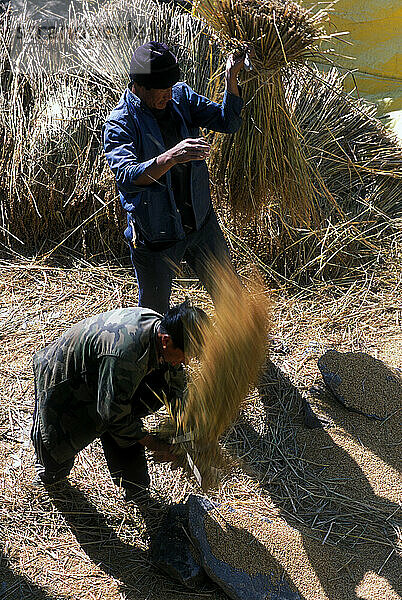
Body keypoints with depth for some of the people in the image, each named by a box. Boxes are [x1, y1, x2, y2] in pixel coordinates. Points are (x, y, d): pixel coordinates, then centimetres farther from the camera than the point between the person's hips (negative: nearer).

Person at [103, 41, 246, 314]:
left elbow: (228, 122, -4)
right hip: (155, 237, -4)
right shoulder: (119, 124, -18)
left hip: (201, 222, 5)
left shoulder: (181, 95, -1)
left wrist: (231, 79, -21)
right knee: (155, 315, 12)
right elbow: (127, 177, -33)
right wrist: (170, 157, -49)